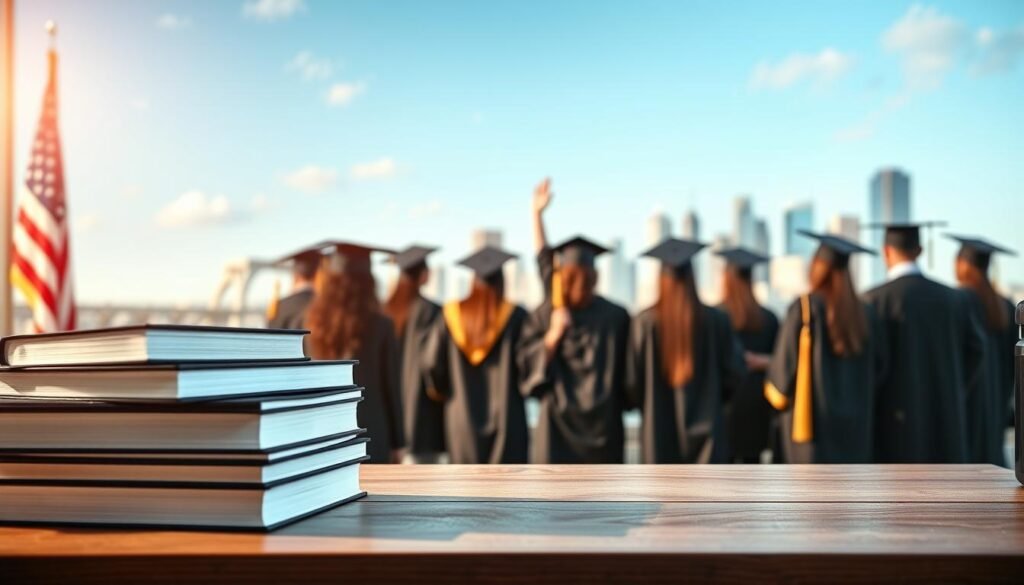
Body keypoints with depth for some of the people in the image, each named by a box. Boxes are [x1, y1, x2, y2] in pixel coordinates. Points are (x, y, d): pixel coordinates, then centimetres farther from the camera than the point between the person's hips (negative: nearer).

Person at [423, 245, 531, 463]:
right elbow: (526, 364, -12)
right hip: (506, 420, -3)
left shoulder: (451, 315, -1)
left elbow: (432, 363, 0)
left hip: (462, 421, 3)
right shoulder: (515, 316, -8)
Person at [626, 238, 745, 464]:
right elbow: (734, 373, 0)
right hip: (704, 432, 0)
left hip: (659, 430, 0)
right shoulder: (716, 320, -5)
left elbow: (633, 379, -4)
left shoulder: (645, 321, -8)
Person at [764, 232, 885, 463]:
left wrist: (775, 388, 10)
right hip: (855, 428, 5)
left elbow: (784, 365, -11)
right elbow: (878, 370, 7)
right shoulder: (864, 314, 3)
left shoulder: (804, 308, -11)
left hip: (813, 423, -5)